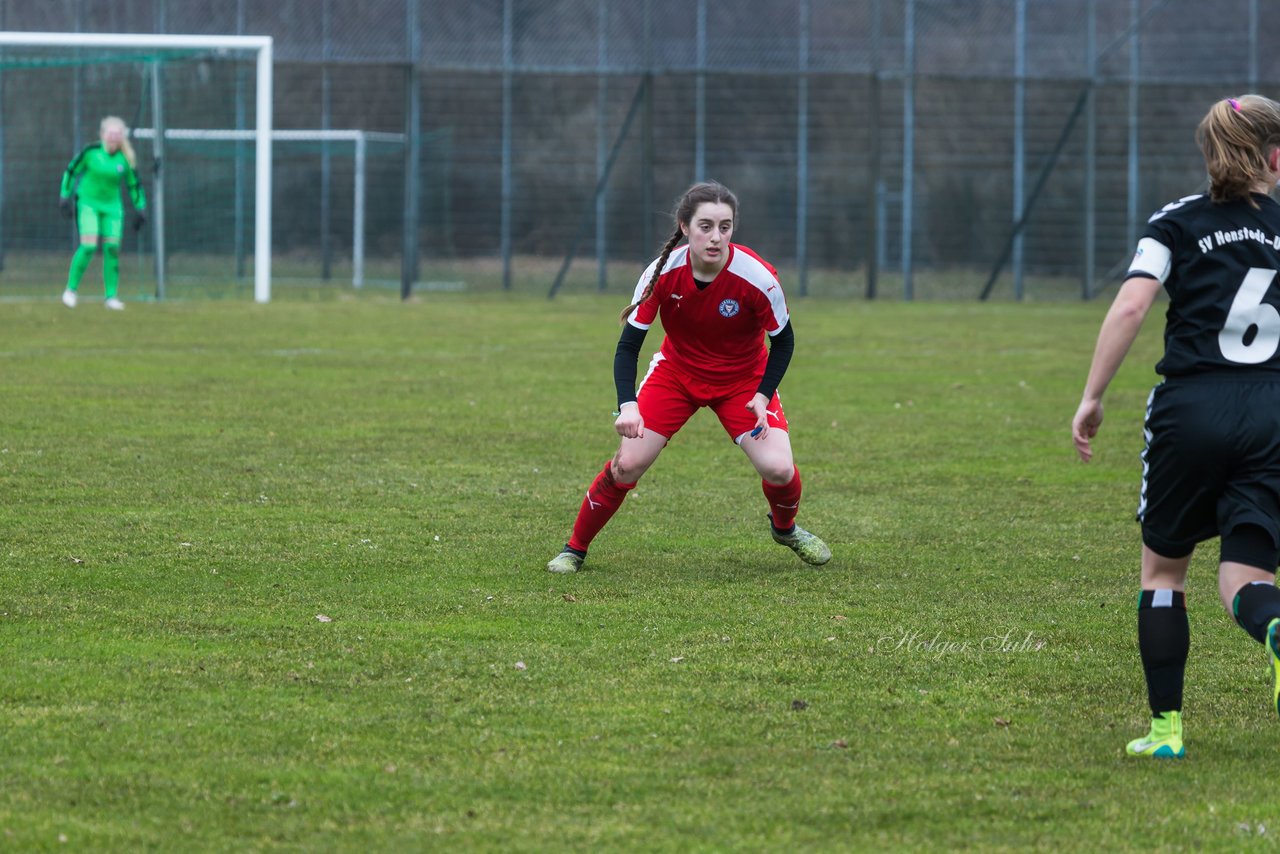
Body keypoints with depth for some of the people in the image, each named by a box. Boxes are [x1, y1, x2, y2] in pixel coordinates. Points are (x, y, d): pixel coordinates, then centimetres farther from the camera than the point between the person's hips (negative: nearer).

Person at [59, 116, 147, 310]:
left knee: (112, 249, -3)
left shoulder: (125, 159, -5)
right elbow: (71, 170, 1)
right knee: (88, 246, -17)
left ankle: (111, 296, 7)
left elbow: (134, 185, 9)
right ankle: (71, 290, -2)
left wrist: (140, 209, 8)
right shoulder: (91, 152, -12)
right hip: (88, 202, -3)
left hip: (112, 206, 3)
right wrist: (65, 196, -1)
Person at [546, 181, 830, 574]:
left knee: (777, 468, -16)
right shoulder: (663, 274, -25)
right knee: (628, 463, -13)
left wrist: (763, 395, -20)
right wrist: (627, 405, -32)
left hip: (743, 380, 0)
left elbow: (783, 340, -9)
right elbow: (628, 345, -18)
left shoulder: (757, 277, -28)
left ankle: (785, 528, 20)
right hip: (676, 372, 0)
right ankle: (575, 548, 8)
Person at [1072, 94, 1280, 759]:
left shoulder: (1177, 223, 3)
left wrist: (1092, 397, -5)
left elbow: (1130, 307, -9)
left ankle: (1165, 725, 12)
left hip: (1190, 406, -1)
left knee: (1163, 568, 17)